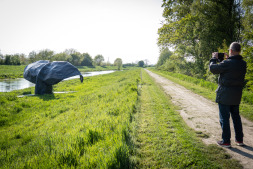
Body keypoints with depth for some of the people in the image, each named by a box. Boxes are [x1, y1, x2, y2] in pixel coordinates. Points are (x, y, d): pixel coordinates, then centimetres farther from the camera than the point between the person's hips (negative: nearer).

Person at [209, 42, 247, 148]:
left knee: (224, 118, 3)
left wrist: (214, 58, 6)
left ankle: (226, 141, 10)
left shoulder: (227, 63, -20)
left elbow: (212, 68, -10)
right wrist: (228, 59, 16)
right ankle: (239, 140, 28)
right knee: (236, 117, 18)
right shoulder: (243, 64, 2)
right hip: (236, 96, 7)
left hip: (224, 95, -7)